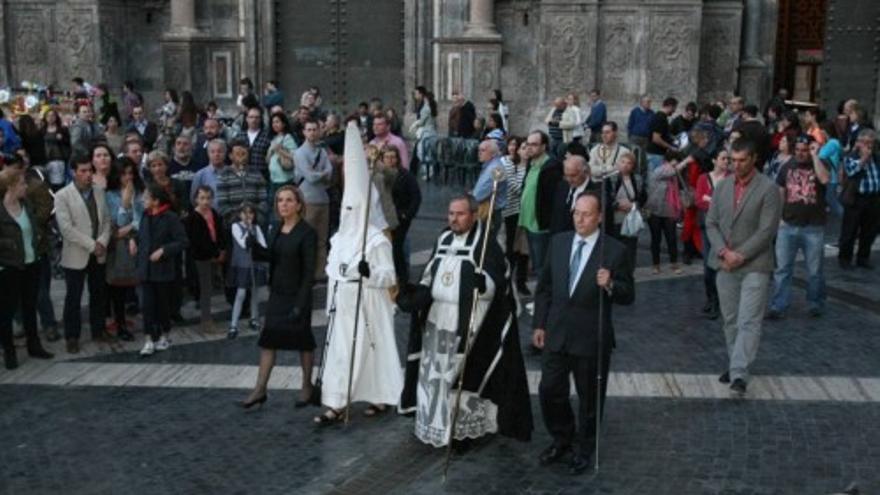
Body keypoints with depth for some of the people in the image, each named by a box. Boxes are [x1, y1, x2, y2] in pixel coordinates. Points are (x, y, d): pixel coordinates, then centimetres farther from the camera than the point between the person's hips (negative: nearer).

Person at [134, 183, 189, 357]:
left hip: (163, 269, -4)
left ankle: (164, 335, 27)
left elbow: (183, 242, -14)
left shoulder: (171, 218, -12)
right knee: (148, 304, -2)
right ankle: (149, 339, 0)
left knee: (163, 303, 10)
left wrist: (163, 250, -21)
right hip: (146, 269, 4)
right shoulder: (145, 216, 6)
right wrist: (133, 241, 2)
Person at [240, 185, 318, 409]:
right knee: (268, 340, 4)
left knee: (303, 341, 7)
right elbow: (270, 259, 14)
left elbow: (309, 271, -15)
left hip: (297, 295, -6)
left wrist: (301, 304, -18)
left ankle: (307, 386, 23)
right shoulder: (275, 230, 8)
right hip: (277, 294, 6)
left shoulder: (307, 233, -12)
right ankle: (260, 389, 9)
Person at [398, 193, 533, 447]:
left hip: (469, 323, -7)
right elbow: (431, 275, 18)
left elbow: (497, 284, -18)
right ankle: (438, 425, 28)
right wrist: (418, 294, 2)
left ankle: (465, 429, 13)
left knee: (463, 376, -2)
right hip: (437, 320, 7)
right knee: (436, 374, 13)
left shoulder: (486, 243, -12)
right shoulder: (444, 239, 9)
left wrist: (482, 282, -39)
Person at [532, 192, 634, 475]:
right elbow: (544, 287, 9)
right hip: (556, 333, 3)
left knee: (589, 398, 11)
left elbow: (628, 295, -7)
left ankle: (583, 449, 32)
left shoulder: (615, 251, -9)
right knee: (550, 391, 8)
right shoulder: (558, 242, 3)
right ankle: (562, 440, 32)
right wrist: (539, 324, 6)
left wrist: (610, 286, -28)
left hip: (591, 338, -3)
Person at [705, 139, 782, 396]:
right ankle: (735, 364, 26)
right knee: (730, 320, 13)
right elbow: (711, 223, 8)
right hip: (725, 265, 5)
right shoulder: (722, 186, 10)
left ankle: (739, 375, -14)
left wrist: (740, 256, -14)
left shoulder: (768, 189, -7)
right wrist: (724, 251, -8)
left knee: (748, 322, -10)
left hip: (754, 266, -5)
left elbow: (767, 230, -11)